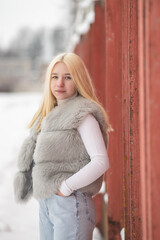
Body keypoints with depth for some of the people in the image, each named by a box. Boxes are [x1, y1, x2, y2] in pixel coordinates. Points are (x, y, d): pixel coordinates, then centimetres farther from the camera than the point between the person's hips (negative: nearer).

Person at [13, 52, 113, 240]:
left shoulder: (83, 115, -10)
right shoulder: (49, 113, 15)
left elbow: (101, 162, -19)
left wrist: (67, 186, -15)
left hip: (71, 203, -8)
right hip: (45, 203, 8)